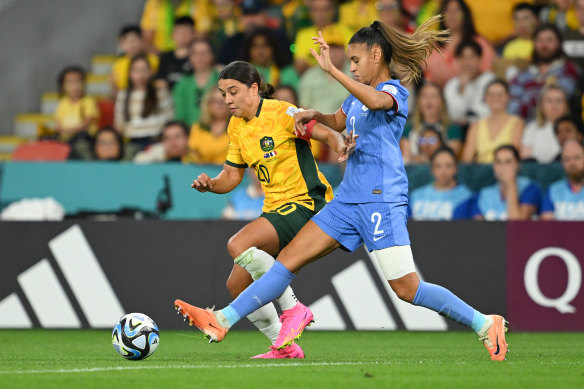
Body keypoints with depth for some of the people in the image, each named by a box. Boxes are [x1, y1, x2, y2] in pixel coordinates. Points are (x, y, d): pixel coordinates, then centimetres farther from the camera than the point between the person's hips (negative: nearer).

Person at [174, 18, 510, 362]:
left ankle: (486, 324, 0)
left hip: (382, 201, -8)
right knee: (290, 257, 2)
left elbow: (376, 101, -33)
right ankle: (223, 321, 0)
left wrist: (331, 70, -38)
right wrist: (314, 115, 17)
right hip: (348, 201, 8)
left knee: (407, 288, -12)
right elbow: (339, 122, 38)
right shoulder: (358, 96, 18)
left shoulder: (395, 91, -7)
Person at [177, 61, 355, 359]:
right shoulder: (236, 126, 10)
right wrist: (210, 184, -5)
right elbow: (232, 174, 16)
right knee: (237, 284, 2)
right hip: (275, 208, 8)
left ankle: (292, 309, -17)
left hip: (306, 202, -8)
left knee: (238, 245, -28)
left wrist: (341, 146, -40)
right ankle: (284, 347, 14)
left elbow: (329, 134, -17)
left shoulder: (281, 113, -12)